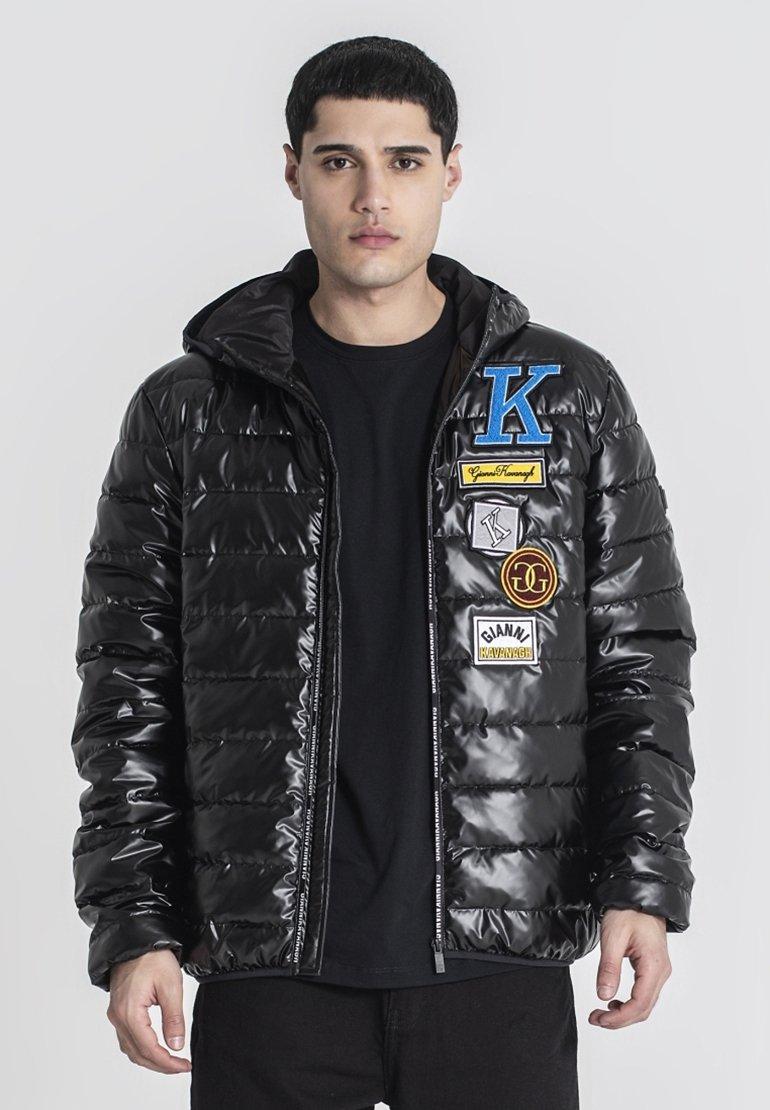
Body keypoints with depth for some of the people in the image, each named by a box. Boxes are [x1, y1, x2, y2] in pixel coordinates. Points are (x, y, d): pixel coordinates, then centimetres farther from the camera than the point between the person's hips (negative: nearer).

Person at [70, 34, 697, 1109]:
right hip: (269, 970, 0)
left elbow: (639, 656, 7)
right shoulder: (188, 413, 5)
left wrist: (643, 885, -3)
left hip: (498, 956, 0)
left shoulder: (571, 397, 5)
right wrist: (132, 929, -2)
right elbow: (131, 684, 5)